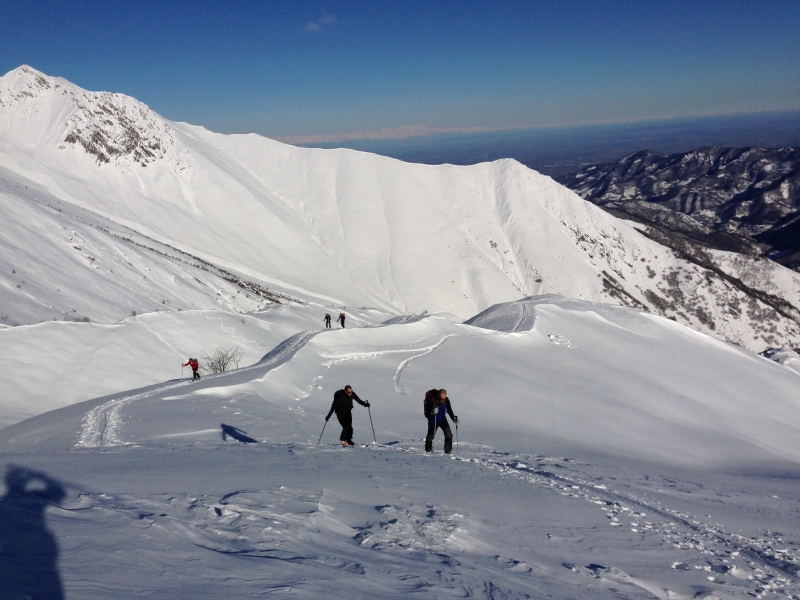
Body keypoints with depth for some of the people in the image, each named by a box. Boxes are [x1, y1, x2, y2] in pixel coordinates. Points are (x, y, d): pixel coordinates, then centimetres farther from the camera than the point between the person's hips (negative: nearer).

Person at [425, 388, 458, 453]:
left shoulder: (446, 400, -16)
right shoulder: (431, 400, -29)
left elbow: (449, 410, 1)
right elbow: (426, 413, -24)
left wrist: (454, 418, -9)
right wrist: (432, 413, -44)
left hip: (442, 419, 3)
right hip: (433, 421, -2)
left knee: (449, 434, -14)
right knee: (430, 436, 10)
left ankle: (448, 451, -4)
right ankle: (428, 450, 35)